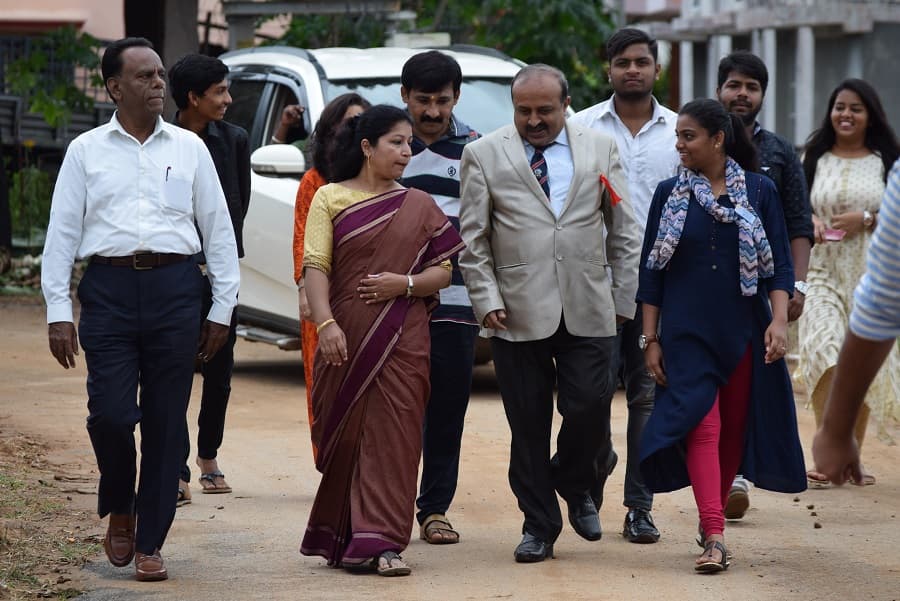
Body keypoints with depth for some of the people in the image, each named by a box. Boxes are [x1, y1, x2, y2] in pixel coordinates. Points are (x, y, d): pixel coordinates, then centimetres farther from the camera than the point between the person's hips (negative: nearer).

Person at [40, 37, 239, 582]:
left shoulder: (189, 148, 11)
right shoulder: (86, 151, 8)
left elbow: (219, 229, 12)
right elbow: (62, 233, 7)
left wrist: (222, 308, 6)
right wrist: (58, 311, -1)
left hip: (175, 290, 1)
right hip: (109, 288, -1)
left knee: (166, 423, 1)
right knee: (110, 413, -10)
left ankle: (149, 544, 11)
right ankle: (119, 510, 18)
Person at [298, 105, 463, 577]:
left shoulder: (418, 206, 10)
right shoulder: (330, 198, 3)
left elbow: (444, 272, 9)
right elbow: (314, 266, -5)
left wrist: (404, 284, -10)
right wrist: (326, 324, -18)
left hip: (401, 342, 1)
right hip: (345, 340, -1)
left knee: (393, 437, -5)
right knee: (343, 436, 5)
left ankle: (383, 543, -6)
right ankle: (337, 537, 19)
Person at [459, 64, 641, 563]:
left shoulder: (601, 149, 9)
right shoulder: (483, 155, 5)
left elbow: (623, 231, 12)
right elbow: (472, 239, 4)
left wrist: (623, 299, 8)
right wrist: (486, 299, -4)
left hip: (588, 311, 1)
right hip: (518, 313, -1)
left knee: (590, 409, -6)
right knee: (528, 424, 3)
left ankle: (575, 485, 23)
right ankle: (538, 524, 14)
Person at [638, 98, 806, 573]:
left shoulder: (759, 191, 2)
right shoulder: (669, 194, 3)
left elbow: (780, 263, 1)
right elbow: (651, 271, 5)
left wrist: (779, 320, -11)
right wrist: (650, 338, 1)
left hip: (743, 332, 1)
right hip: (688, 332, -1)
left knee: (734, 427, 6)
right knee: (700, 422, -13)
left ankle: (711, 514, 25)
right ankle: (714, 537, -20)